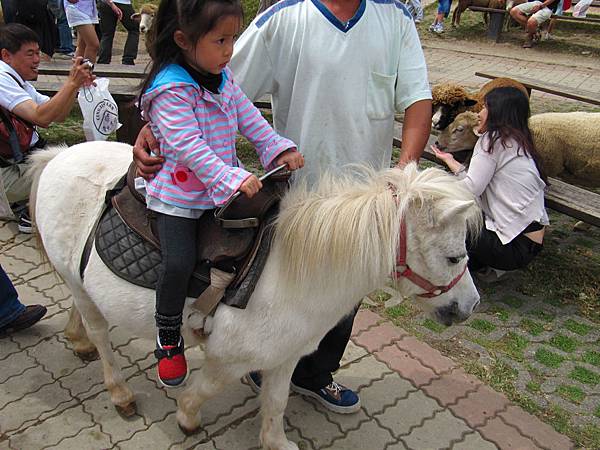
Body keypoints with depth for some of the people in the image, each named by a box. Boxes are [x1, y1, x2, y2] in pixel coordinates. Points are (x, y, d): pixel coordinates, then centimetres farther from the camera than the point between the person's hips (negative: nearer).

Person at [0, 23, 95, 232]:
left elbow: (58, 116, 12)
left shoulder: (18, 81, 13)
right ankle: (33, 216, -3)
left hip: (25, 158, 10)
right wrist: (72, 83, -26)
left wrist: (76, 85, -2)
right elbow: (41, 118, -29)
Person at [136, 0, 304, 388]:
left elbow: (249, 117, 11)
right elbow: (187, 146, -25)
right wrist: (232, 178, -32)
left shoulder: (222, 78, 6)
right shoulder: (170, 89, -19)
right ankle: (168, 340, 7)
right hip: (178, 195, -8)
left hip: (224, 186, 8)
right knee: (179, 263, -18)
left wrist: (278, 148, -2)